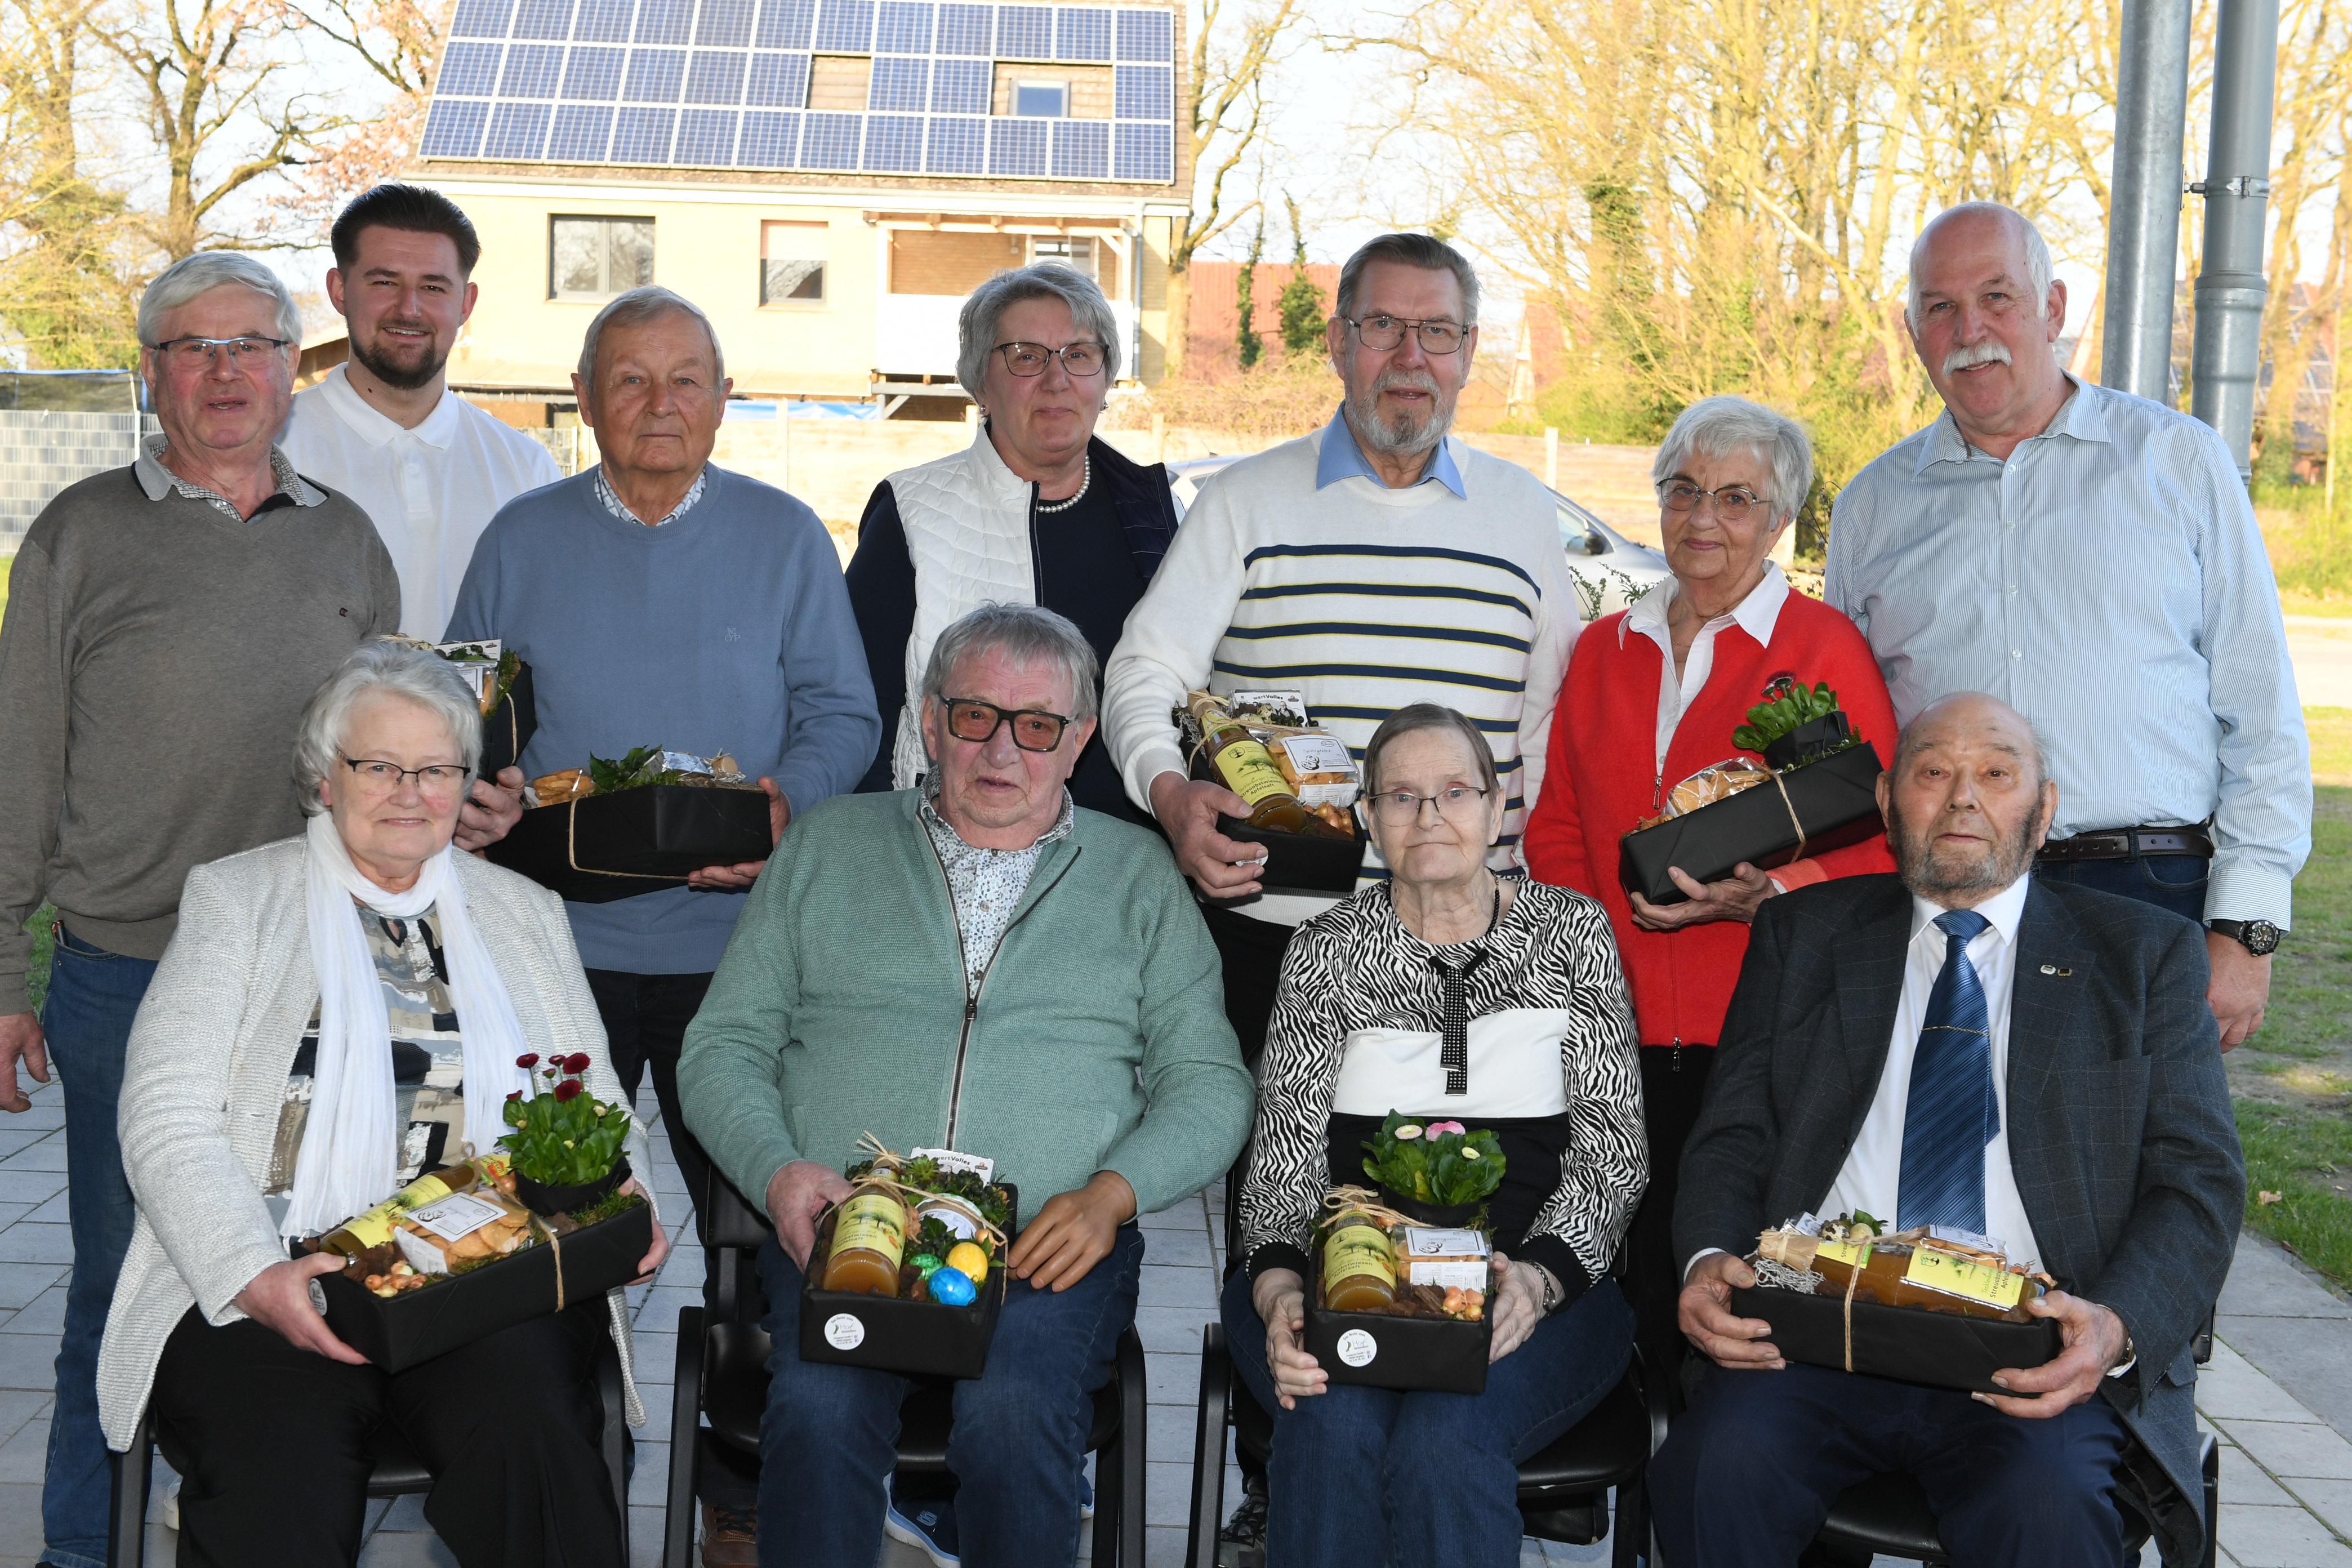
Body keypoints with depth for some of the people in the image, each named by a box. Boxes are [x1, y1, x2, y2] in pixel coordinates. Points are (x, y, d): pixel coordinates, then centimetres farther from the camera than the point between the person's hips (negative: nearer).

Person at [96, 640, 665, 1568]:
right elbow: (168, 1121, 1)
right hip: (259, 1289, -2)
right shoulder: (237, 899, 11)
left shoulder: (524, 915, 21)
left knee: (528, 1436, -30)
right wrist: (255, 1276, -16)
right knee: (271, 1482, -32)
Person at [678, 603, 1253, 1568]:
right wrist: (779, 1170, -6)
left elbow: (1208, 1082, 11)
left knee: (1014, 1419, -31)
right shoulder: (826, 847, 17)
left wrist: (1113, 1193, -8)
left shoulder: (1135, 873, 15)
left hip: (1051, 1241, 0)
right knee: (818, 1410, -31)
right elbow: (724, 1047, 14)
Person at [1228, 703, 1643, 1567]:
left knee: (1448, 1439, -33)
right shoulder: (1326, 950, 9)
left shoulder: (1571, 932, 8)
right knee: (1333, 1428, -32)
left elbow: (1611, 1150, 2)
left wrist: (1540, 1276, -18)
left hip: (1540, 1290, -1)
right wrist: (1279, 1285, -18)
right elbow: (1283, 1162, 4)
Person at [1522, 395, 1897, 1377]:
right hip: (1623, 1032, 4)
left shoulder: (1824, 649, 1)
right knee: (1648, 1289, 4)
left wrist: (1762, 897, -19)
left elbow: (1878, 846, -2)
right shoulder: (1603, 650, 16)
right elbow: (1556, 827, 18)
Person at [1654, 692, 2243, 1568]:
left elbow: (2198, 1180, 6)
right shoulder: (1805, 932, 18)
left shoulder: (2146, 955, 14)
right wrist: (1710, 1259, -11)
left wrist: (2118, 1325, -14)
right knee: (1715, 1467, -28)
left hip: (2031, 1356, -1)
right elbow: (1734, 1134, 12)